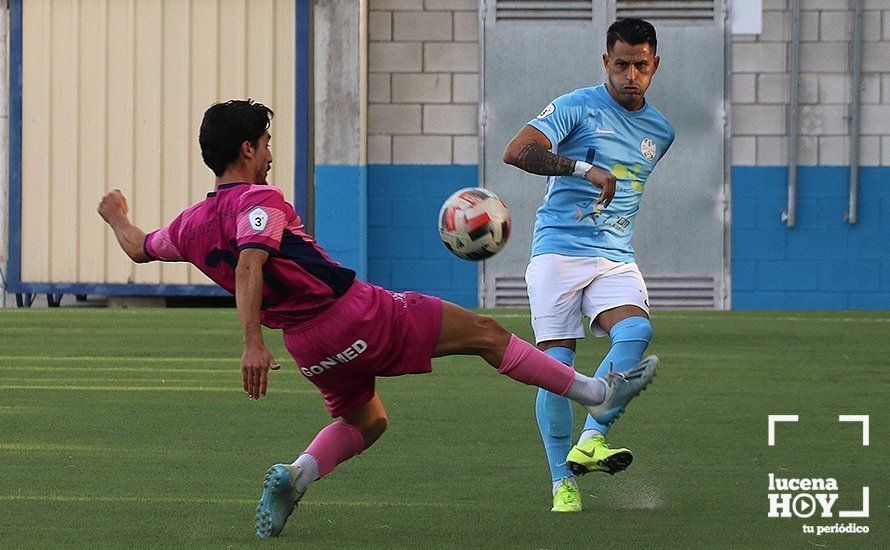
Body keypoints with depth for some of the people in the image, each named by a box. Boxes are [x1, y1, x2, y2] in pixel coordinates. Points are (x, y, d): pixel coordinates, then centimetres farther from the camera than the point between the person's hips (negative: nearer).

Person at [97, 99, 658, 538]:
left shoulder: (192, 223, 8)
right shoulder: (259, 201, -14)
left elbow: (140, 249, 27)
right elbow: (249, 264, -31)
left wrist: (117, 217, 48)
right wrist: (253, 344, -41)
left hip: (308, 344, 8)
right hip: (358, 315, -8)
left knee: (364, 422, 30)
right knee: (485, 333, 3)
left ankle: (295, 476, 2)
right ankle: (600, 393, 7)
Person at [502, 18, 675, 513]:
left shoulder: (660, 132, 15)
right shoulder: (577, 108, -2)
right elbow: (517, 152, -15)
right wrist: (584, 168, -24)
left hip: (616, 259, 4)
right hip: (558, 250, -4)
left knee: (636, 331, -26)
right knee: (557, 365, -9)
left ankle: (590, 442, -25)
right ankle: (563, 483, 1)